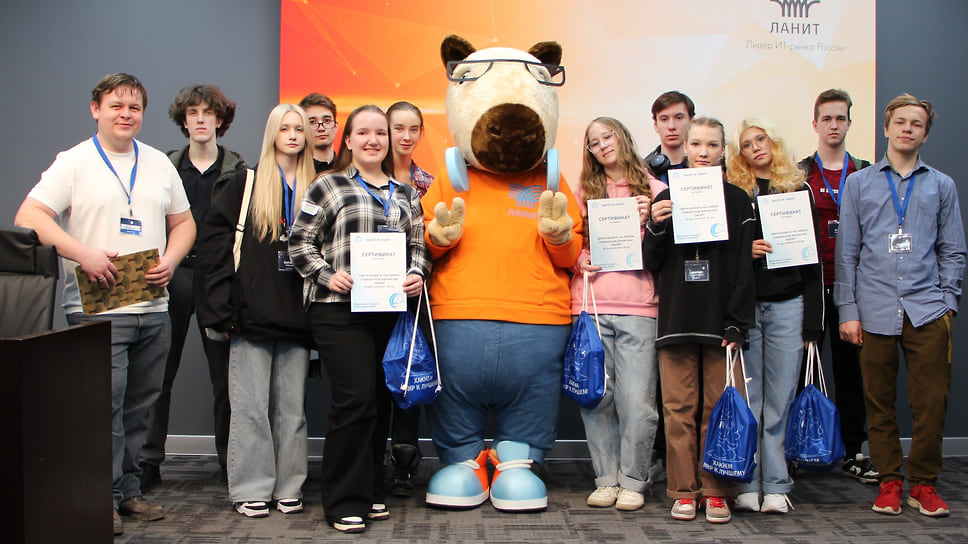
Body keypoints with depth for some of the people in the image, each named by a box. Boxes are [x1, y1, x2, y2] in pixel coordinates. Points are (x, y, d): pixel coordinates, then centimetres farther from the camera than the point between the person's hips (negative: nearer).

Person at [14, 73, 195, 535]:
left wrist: (171, 260, -1)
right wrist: (82, 253, -19)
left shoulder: (159, 163, 14)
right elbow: (29, 218, -9)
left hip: (154, 309, 5)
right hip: (98, 309, -5)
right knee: (104, 405, -7)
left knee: (140, 406, 10)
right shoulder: (73, 163, -1)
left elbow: (183, 222, 19)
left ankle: (128, 489, 22)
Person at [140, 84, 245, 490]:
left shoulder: (237, 172, 5)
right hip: (173, 273, 2)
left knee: (225, 373, 4)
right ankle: (148, 460, 12)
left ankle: (230, 457, 15)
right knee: (159, 372, 3)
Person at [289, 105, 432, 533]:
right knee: (355, 399, -12)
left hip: (390, 309, 5)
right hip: (339, 309, -5)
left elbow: (418, 245, 19)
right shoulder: (328, 186, 2)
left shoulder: (405, 193, 17)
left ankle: (372, 492, 22)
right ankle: (345, 502, -1)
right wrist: (326, 275, -13)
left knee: (380, 401, 9)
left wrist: (417, 274, 0)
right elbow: (300, 240, 0)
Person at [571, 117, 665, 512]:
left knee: (637, 401, -5)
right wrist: (579, 261, -2)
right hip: (590, 306, 2)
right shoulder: (584, 192, 16)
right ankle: (606, 479, 15)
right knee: (596, 398, 2)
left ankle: (633, 482, 9)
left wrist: (648, 223, -10)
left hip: (637, 307, -2)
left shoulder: (653, 189, 10)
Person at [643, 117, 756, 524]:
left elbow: (744, 268, 2)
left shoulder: (737, 201, 6)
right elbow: (652, 264, 9)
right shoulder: (666, 198, 10)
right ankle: (684, 490, 11)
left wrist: (737, 323, -6)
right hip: (676, 319, 1)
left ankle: (716, 491, 12)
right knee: (679, 408, 2)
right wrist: (655, 227, -10)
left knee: (718, 408, 1)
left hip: (719, 320, -1)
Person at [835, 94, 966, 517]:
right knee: (879, 403, 3)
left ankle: (923, 484, 12)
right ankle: (889, 480, 16)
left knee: (931, 402, -2)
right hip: (875, 310, 0)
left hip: (927, 310, 1)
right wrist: (847, 310, 1)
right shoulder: (859, 184, 11)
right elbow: (846, 252, 8)